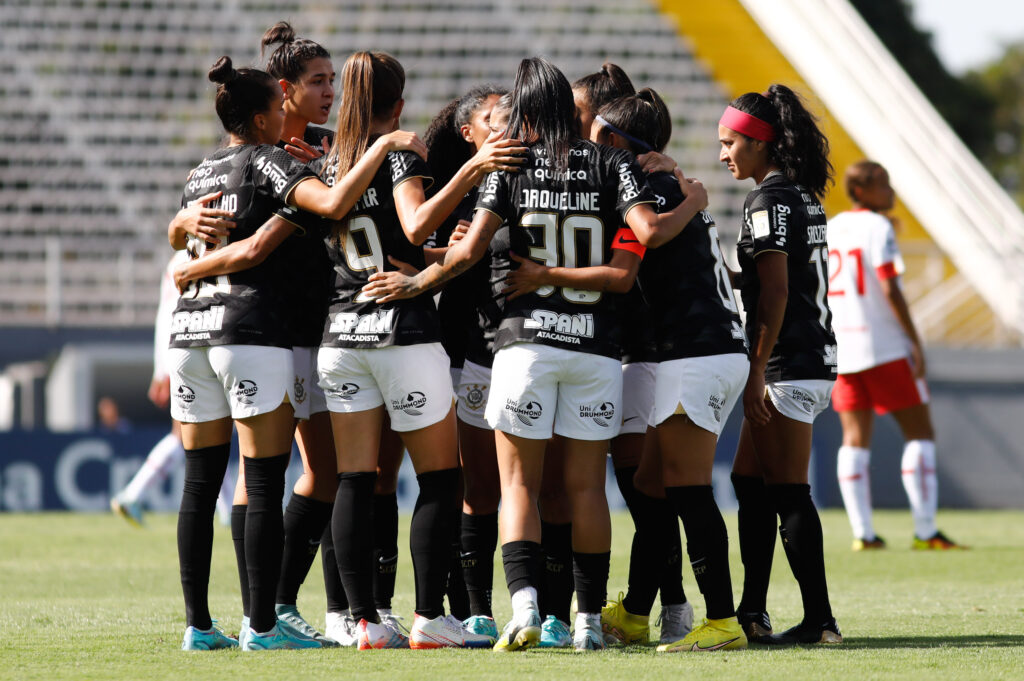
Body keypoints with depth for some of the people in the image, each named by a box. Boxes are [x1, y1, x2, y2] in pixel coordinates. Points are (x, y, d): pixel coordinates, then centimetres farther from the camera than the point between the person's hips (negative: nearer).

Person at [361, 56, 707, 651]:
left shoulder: (510, 164, 1)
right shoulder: (612, 163, 3)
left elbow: (469, 251, -5)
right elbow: (647, 230, -11)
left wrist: (416, 284, 8)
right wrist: (690, 207, 7)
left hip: (527, 338, -1)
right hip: (597, 342, 1)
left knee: (519, 481, 2)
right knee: (587, 485, 8)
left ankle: (525, 604, -16)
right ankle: (590, 620, 6)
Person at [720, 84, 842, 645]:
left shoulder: (769, 199, -13)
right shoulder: (804, 195, 15)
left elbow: (776, 293, -18)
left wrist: (757, 369, -17)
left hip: (788, 363, -10)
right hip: (814, 355, 10)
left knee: (788, 493, -6)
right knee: (749, 482, 13)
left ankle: (819, 619, -5)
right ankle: (752, 613, 13)